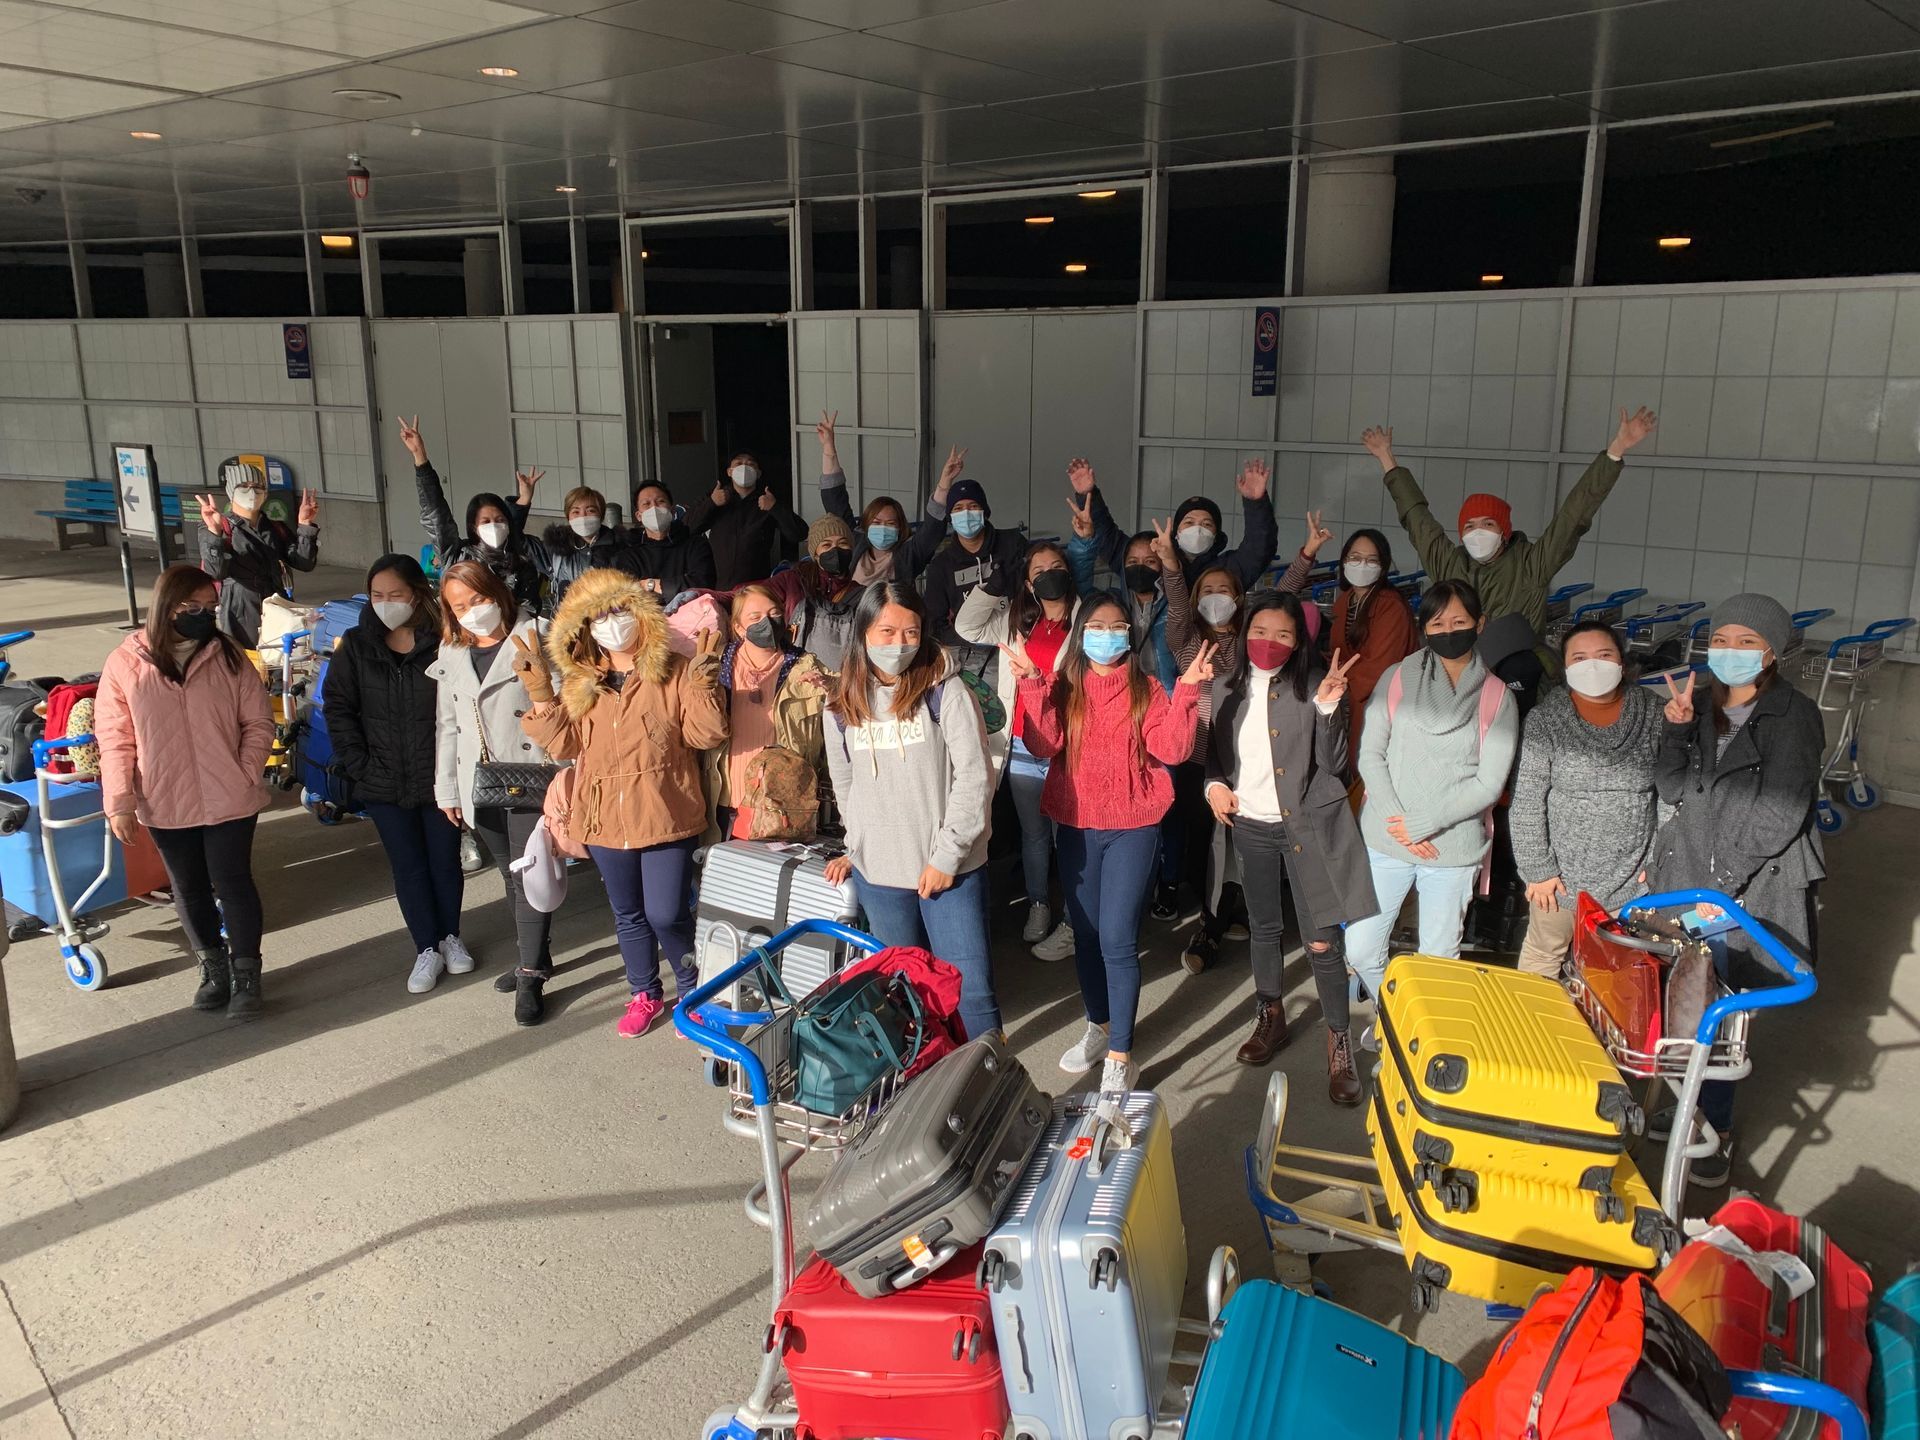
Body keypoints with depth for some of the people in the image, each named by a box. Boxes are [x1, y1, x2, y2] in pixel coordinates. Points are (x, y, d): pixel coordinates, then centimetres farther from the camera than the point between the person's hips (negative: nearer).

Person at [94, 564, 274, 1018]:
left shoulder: (228, 656, -4)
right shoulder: (126, 664, -6)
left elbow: (258, 722, 0)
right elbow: (115, 741, -4)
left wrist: (247, 775, -10)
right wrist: (119, 803, -7)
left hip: (230, 801, -1)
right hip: (165, 806, 1)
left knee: (232, 883, 5)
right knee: (190, 889, 15)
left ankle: (246, 974, 20)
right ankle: (213, 969, 33)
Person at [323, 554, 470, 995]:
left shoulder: (444, 644, -11)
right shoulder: (356, 646, -2)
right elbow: (338, 708, 1)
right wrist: (359, 764, -5)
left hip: (440, 778, -2)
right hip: (384, 783, 2)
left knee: (445, 862, 13)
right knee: (408, 868, 10)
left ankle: (450, 937, 33)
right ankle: (427, 950, 23)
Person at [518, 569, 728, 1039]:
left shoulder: (673, 673, -5)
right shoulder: (580, 683, 7)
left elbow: (706, 736, -10)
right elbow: (563, 745, -1)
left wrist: (703, 686, -24)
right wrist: (540, 694, -11)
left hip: (665, 816, -4)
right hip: (606, 819, 4)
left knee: (666, 915, -4)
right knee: (628, 914, 17)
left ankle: (693, 991, 21)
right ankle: (645, 993, 36)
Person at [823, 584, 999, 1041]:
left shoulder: (945, 691, -7)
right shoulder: (844, 705, 7)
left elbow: (974, 778, -11)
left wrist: (947, 855, -12)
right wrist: (859, 846, 13)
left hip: (950, 869, -4)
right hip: (877, 872, 4)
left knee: (969, 985, -3)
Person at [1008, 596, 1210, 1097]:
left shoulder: (1146, 689, 0)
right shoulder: (1063, 689, 4)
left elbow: (1171, 750, -13)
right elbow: (1043, 745, -11)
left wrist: (1185, 692, -22)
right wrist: (1032, 685, -20)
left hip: (1132, 828, -3)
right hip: (1075, 827, 3)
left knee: (1117, 941, -8)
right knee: (1085, 935, 15)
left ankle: (1120, 1056, 2)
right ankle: (1100, 1025, 36)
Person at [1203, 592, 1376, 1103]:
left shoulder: (1313, 684, -9)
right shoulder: (1229, 688, 2)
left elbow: (1333, 764, -12)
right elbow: (1214, 751, 15)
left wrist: (1328, 707, -25)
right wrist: (1214, 784, -4)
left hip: (1306, 825, -4)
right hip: (1249, 826, 4)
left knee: (1322, 940, -5)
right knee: (1264, 927, 18)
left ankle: (1339, 1042, 9)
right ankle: (1271, 1017, 35)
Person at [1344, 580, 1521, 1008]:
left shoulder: (1495, 695, -1)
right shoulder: (1398, 679, 3)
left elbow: (1489, 783, -7)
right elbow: (1370, 755, -1)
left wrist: (1422, 824, -12)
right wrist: (1396, 821, -12)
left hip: (1453, 846, -1)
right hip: (1385, 840, 1)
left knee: (1439, 957, 6)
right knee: (1360, 950, 3)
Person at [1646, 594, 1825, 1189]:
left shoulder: (1794, 716, -7)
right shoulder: (1701, 705, 9)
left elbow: (1779, 814, -12)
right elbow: (1673, 789, 5)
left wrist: (1721, 882, -13)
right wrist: (1676, 728, -10)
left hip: (1752, 889, -5)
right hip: (1684, 877, 5)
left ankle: (1715, 1129, 14)